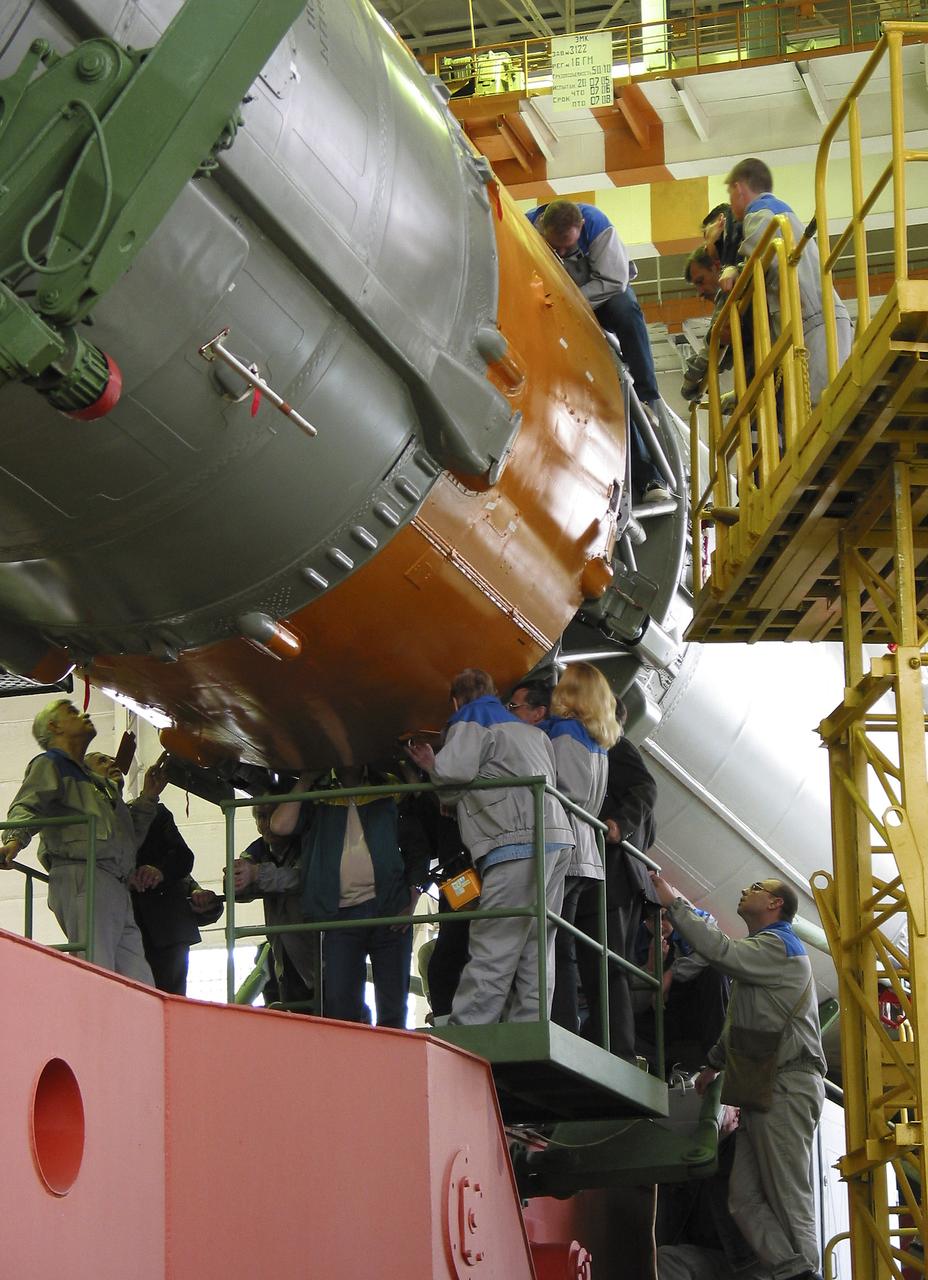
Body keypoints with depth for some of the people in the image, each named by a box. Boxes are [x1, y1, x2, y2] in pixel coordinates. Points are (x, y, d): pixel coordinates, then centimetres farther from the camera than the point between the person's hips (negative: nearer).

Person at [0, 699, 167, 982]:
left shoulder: (99, 782, 35)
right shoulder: (49, 765, 12)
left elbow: (130, 838, 33)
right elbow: (25, 807, -7)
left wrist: (147, 798, 24)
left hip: (117, 890, 8)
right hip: (80, 878, -8)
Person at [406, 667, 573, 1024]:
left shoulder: (470, 724, 7)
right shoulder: (531, 732, 31)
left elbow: (456, 770, -12)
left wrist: (430, 763, 10)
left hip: (518, 843, -8)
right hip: (557, 836, 8)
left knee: (492, 951, -12)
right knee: (534, 953, 5)